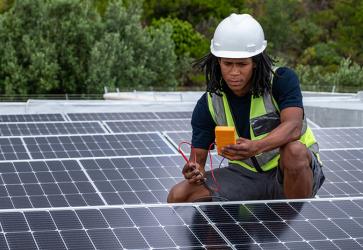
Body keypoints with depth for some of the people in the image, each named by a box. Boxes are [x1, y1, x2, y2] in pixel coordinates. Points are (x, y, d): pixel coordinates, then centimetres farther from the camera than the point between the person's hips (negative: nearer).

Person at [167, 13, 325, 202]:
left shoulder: (282, 80, -16)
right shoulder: (208, 105, -7)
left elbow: (293, 126, -32)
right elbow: (198, 157, -6)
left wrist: (256, 147, -51)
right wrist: (195, 172, -32)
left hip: (294, 173, -3)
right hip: (247, 175, 3)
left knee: (294, 150, -39)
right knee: (178, 196, -13)